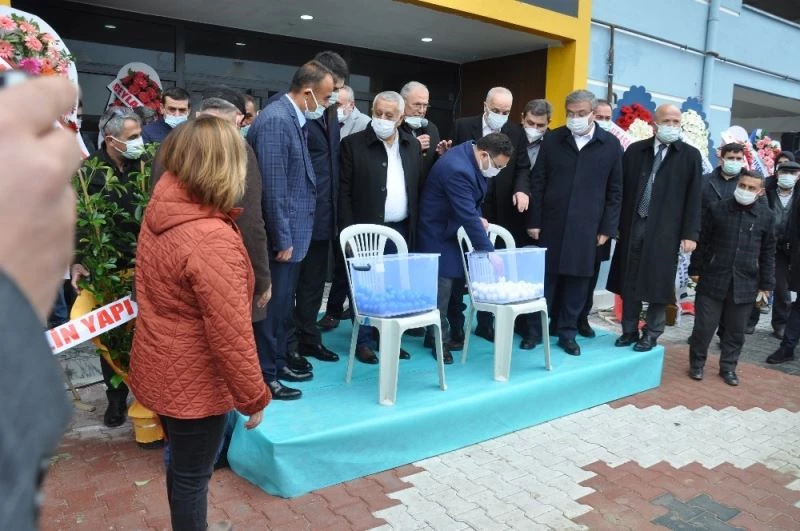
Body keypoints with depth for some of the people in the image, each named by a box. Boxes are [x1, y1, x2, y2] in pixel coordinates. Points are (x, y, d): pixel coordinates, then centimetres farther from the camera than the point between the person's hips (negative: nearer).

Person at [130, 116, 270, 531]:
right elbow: (230, 334, -27)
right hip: (193, 382, -8)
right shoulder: (212, 239, -30)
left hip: (161, 369, 8)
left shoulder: (158, 212, -5)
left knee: (182, 467, 27)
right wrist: (254, 398, -15)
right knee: (192, 476, 13)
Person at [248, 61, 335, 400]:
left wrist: (292, 236, 13)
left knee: (283, 305, 19)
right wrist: (282, 240, -19)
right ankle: (264, 375, 17)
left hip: (293, 232, 9)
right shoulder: (275, 120, -19)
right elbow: (273, 187, -22)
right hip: (280, 236, -9)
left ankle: (277, 362, 33)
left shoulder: (293, 118, 11)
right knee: (272, 306, 3)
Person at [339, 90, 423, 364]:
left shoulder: (412, 145, 9)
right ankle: (363, 341, 15)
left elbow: (418, 188, 11)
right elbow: (344, 192, -6)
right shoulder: (353, 144, -4)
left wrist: (417, 227, 4)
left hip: (402, 230, 4)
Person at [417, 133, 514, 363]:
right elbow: (469, 217, -32)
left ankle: (435, 334, 24)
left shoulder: (470, 156, -1)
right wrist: (489, 253, -28)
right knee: (442, 286, -4)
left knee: (455, 281, 12)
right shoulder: (458, 170, -31)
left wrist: (478, 217, -3)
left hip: (453, 228, 10)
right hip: (439, 233, -10)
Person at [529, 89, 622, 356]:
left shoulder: (610, 144, 3)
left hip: (586, 227, 0)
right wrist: (534, 221, -1)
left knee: (577, 282, 6)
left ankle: (567, 332, 19)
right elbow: (538, 182, 4)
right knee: (546, 278, 6)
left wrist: (607, 228, 0)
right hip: (552, 224, 0)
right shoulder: (552, 139, 3)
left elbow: (615, 191, 4)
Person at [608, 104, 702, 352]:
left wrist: (690, 234, -6)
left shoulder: (690, 155, 2)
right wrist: (616, 223, 3)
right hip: (633, 227, 2)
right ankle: (629, 331, 21)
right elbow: (622, 188, 7)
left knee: (658, 284, 3)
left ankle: (651, 335, 16)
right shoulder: (635, 150, 7)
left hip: (665, 230, -2)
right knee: (629, 282, 8)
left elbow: (694, 198, 0)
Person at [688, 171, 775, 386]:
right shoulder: (717, 209, -3)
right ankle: (697, 363, 21)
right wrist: (695, 270, 2)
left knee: (736, 330, 11)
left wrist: (766, 285, 5)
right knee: (704, 326, 4)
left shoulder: (766, 216, 1)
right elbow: (702, 242, 3)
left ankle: (728, 367, 26)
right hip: (713, 280, -1)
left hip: (745, 285, 1)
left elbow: (768, 253, 5)